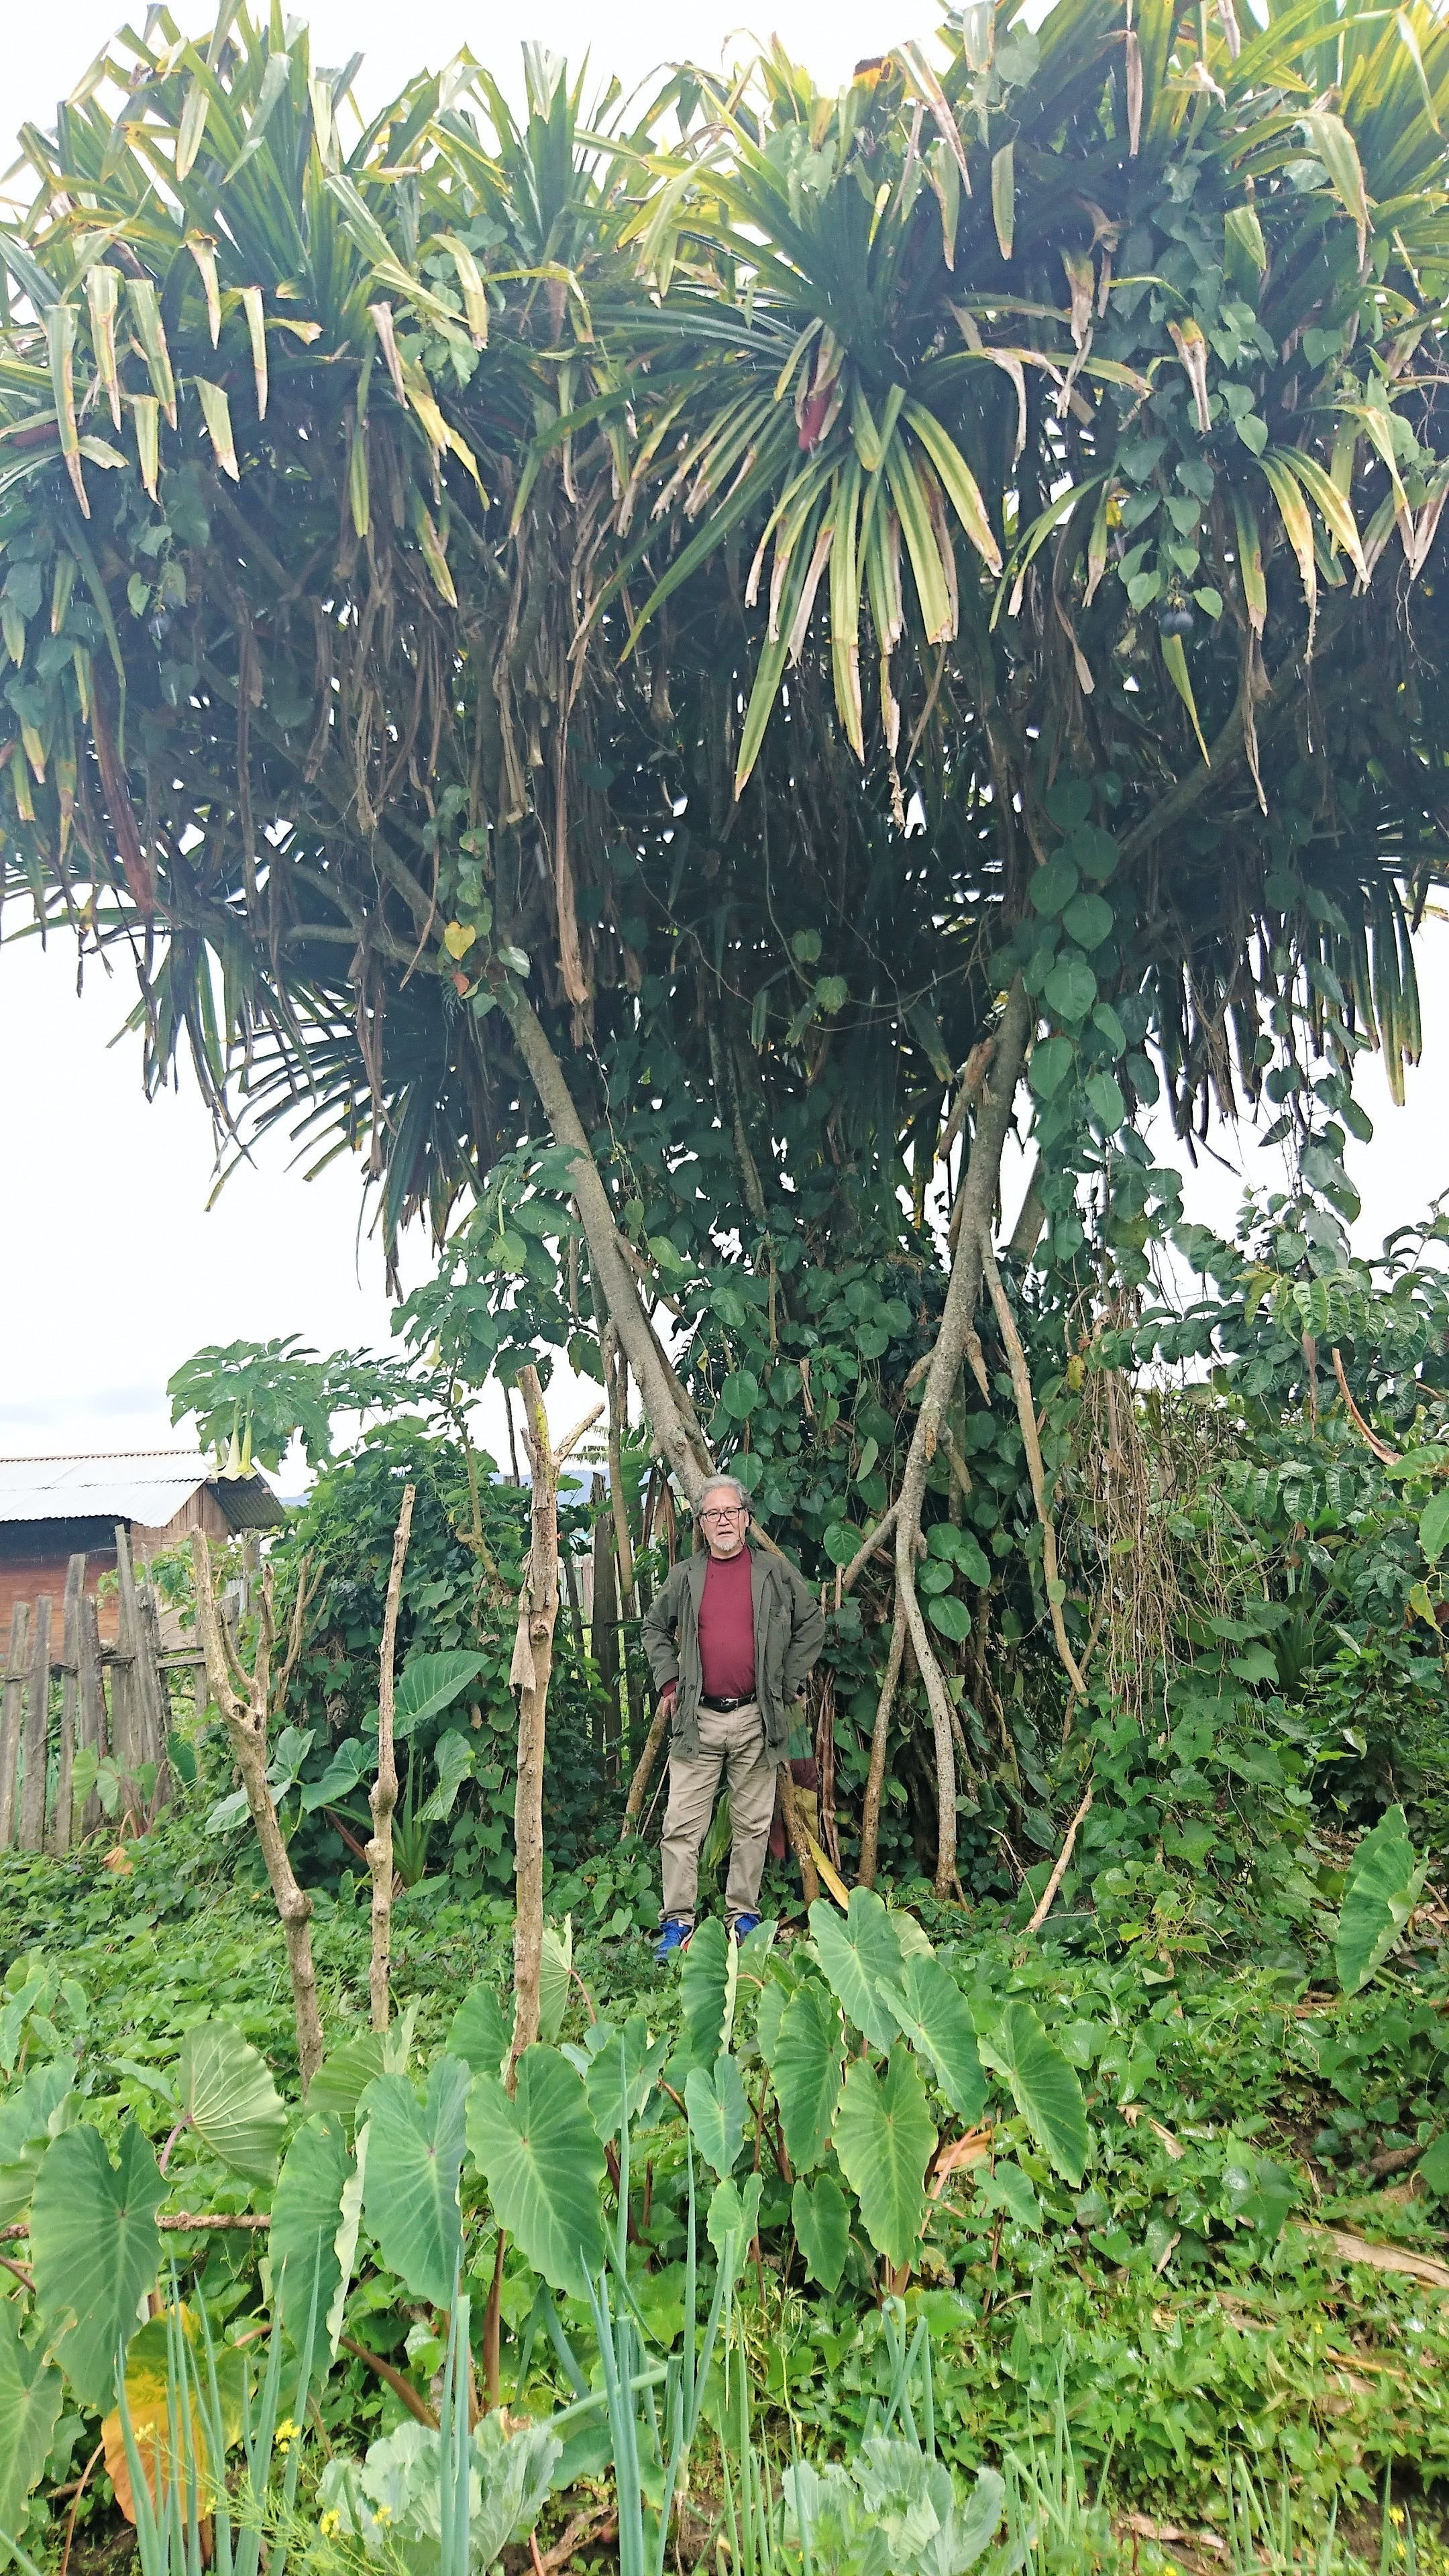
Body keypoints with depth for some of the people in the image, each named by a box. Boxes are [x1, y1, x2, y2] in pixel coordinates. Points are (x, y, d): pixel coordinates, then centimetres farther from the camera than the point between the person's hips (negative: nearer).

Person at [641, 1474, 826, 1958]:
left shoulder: (776, 1572, 3)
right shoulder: (684, 1577, 7)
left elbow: (812, 1624, 10)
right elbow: (655, 1629, 20)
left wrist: (789, 1681, 5)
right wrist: (668, 1682, 9)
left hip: (756, 1718, 0)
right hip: (697, 1719, 1)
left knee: (752, 1825, 8)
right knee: (682, 1826, -2)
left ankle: (743, 1913, 20)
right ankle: (677, 1920, 6)